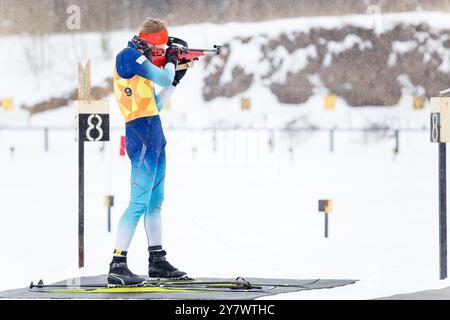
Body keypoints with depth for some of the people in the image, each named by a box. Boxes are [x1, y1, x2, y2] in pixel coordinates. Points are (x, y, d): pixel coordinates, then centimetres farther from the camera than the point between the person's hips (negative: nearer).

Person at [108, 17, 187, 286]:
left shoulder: (139, 61, 20)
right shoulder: (129, 56, -8)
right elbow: (162, 77, -15)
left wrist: (176, 80, 22)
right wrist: (171, 63, 6)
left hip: (154, 137, 10)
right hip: (143, 135, -10)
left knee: (155, 202, 15)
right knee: (140, 202, -14)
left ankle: (157, 261, 22)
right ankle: (117, 266, -17)